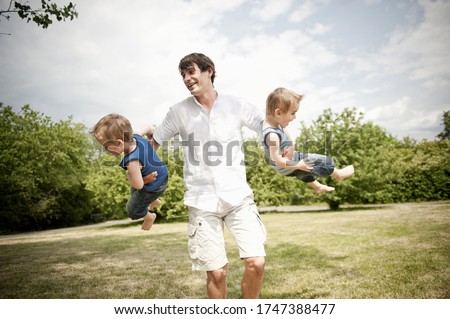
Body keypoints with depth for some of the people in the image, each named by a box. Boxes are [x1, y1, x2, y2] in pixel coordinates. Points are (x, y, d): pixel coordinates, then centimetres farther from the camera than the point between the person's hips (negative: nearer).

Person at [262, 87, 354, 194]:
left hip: (288, 159, 9)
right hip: (285, 168, -9)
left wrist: (290, 149, -19)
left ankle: (317, 187, 56)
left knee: (305, 170, 32)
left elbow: (285, 135, 1)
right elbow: (276, 160, -36)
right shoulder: (272, 135, -39)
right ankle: (338, 174, 27)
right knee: (318, 161, 1)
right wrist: (298, 165, -24)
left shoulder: (269, 121, -11)